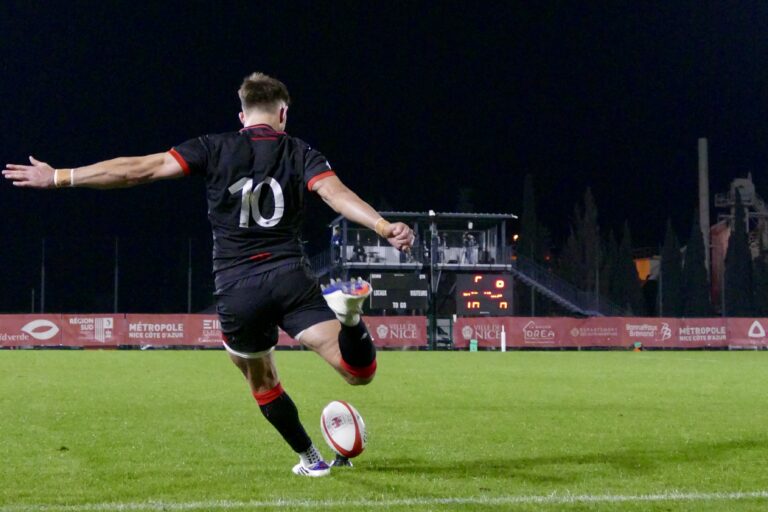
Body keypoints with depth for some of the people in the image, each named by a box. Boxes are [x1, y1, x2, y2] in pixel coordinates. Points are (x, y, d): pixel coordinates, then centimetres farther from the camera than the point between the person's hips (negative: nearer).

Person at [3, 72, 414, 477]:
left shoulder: (214, 149, 5)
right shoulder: (301, 153, 7)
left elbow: (139, 169, -1)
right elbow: (336, 194, -12)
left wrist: (58, 178, 2)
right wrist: (384, 227, -23)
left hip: (235, 290, 1)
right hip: (288, 277, -1)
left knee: (263, 384, 24)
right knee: (359, 373, -5)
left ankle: (310, 459, 26)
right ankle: (345, 309, -32)